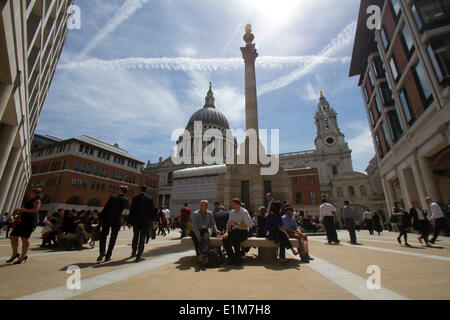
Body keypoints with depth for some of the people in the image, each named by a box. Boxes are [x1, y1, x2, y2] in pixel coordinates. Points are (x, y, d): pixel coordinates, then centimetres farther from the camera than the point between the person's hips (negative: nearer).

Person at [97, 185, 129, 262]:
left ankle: (102, 253, 8)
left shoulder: (113, 197, -6)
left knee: (103, 236, 18)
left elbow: (105, 208, -6)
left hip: (107, 220, 0)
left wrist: (101, 218, 0)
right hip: (116, 221, 0)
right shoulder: (126, 200, -5)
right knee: (113, 239, 12)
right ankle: (108, 256, 14)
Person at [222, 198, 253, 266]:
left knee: (235, 240, -33)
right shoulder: (232, 212, 8)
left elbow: (249, 225, -17)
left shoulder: (244, 212, -11)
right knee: (225, 239, -20)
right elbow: (229, 223, 15)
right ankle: (232, 259, -3)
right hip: (234, 230, 6)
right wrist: (227, 232, -2)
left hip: (243, 232, -6)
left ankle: (238, 260, -11)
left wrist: (237, 223, -22)